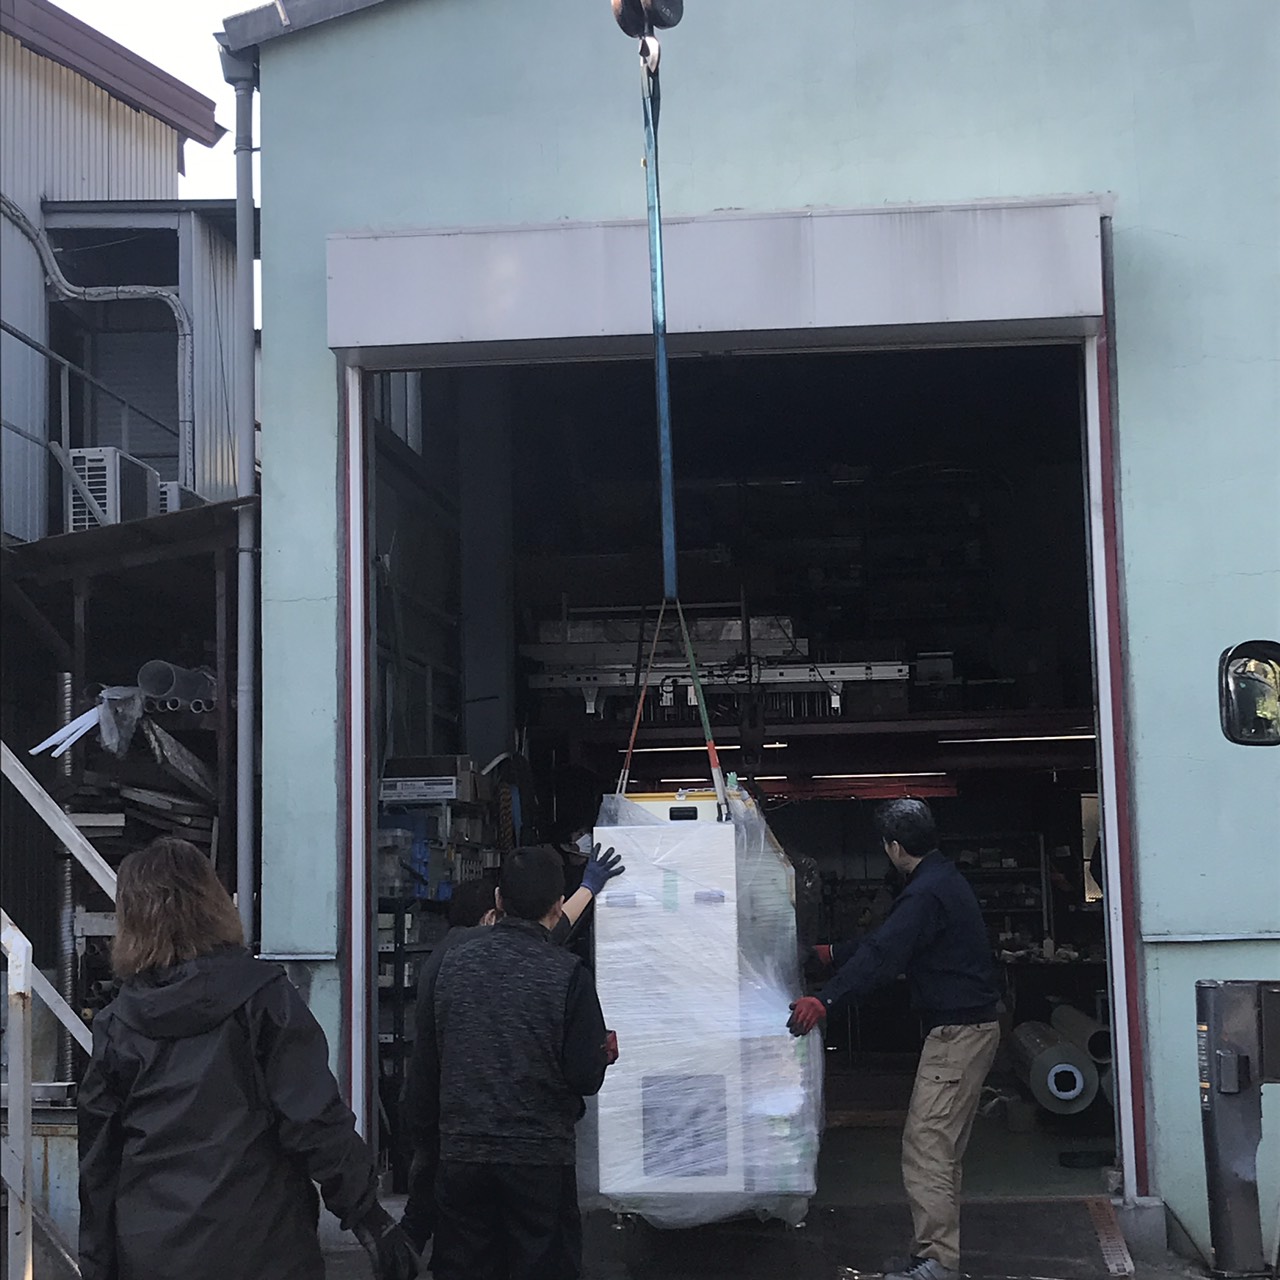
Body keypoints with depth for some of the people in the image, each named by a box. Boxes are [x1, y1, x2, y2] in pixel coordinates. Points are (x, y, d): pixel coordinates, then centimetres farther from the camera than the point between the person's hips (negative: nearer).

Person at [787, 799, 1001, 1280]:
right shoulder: (945, 879, 16)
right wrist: (833, 954, 30)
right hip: (971, 1026, 11)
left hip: (957, 1031, -11)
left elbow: (883, 955, -28)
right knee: (942, 1148, 14)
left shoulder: (926, 893, -18)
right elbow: (889, 941, 25)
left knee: (925, 1146, -11)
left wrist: (826, 999, -33)